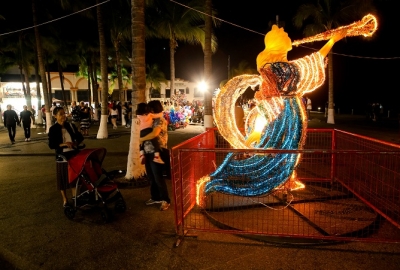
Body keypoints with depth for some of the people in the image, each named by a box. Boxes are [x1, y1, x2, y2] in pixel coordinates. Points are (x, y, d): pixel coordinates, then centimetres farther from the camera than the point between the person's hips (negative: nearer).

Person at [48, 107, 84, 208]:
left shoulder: (71, 125, 2)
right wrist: (64, 144, -24)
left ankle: (75, 196, 28)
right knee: (63, 176, 7)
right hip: (62, 155, -3)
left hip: (74, 153, 3)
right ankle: (65, 199, 23)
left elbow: (80, 137, 11)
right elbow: (51, 145, -11)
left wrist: (76, 143, -10)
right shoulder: (53, 129, -8)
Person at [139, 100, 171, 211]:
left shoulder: (160, 120, -13)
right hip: (148, 153, 9)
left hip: (156, 153, -9)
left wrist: (142, 139, -16)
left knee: (158, 177, -2)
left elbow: (154, 133, -30)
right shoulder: (152, 120, 16)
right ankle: (155, 197, 30)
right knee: (151, 177, 15)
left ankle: (165, 200, 11)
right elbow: (148, 134, 15)